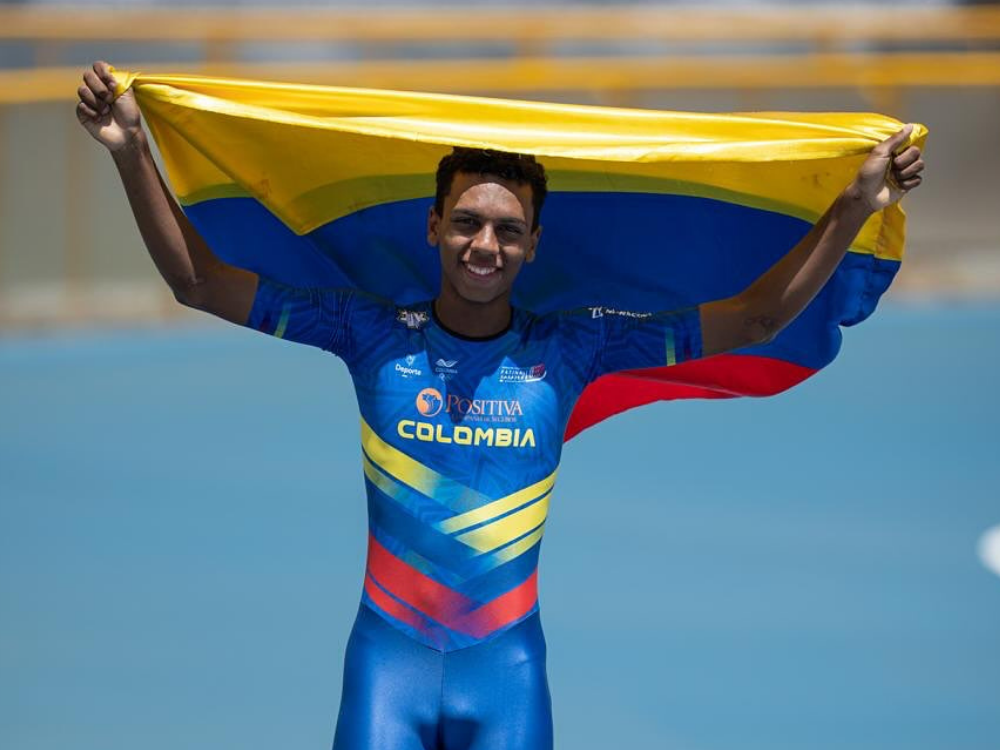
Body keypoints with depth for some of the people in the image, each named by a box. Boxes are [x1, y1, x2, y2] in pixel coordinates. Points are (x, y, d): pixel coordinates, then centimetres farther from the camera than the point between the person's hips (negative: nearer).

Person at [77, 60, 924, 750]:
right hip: (390, 652, 0)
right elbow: (199, 281, 0)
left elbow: (754, 317, 0)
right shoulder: (373, 335, -1)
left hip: (505, 660, 0)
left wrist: (855, 207, -7)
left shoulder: (569, 349, -1)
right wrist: (133, 153, -8)